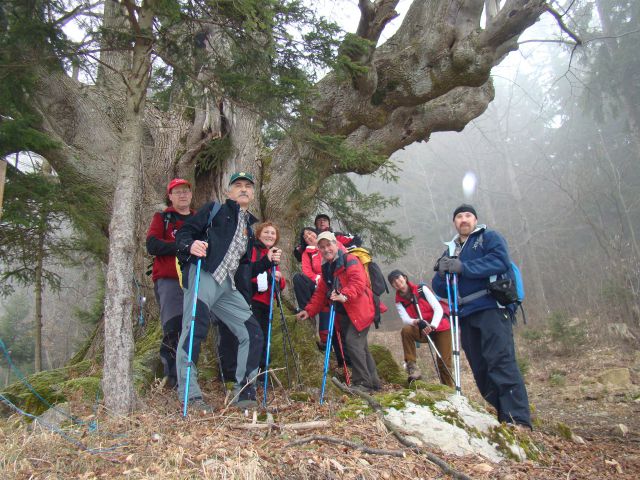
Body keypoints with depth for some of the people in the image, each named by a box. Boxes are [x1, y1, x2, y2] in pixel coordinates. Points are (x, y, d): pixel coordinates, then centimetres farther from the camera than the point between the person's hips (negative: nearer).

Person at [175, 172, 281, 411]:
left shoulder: (249, 226, 26)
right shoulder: (214, 209, 9)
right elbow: (183, 233, 1)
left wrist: (267, 260, 13)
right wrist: (190, 246, -20)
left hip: (227, 285, 7)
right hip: (203, 276, -6)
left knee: (253, 333, 3)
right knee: (193, 330, -13)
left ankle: (244, 390, 14)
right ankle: (189, 394, -2)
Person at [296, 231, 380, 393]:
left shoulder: (349, 260, -8)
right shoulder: (326, 268, 17)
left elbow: (358, 282, -24)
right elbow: (320, 292, 18)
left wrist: (345, 295, -39)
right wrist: (309, 310, 9)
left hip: (359, 310, -8)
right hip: (343, 313, 8)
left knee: (353, 343, -16)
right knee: (360, 346, 11)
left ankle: (362, 382, -6)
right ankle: (373, 382, 21)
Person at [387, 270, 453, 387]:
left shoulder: (422, 289, -9)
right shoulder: (399, 302, -2)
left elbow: (439, 309, -14)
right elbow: (406, 319, -17)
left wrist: (433, 326, -31)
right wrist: (417, 322, -41)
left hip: (440, 328, -1)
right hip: (422, 332, 1)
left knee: (444, 363, -7)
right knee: (406, 330, -28)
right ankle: (412, 366, -23)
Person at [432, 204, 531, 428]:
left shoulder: (489, 237, 7)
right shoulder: (451, 251, 23)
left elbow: (500, 261, -15)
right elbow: (439, 289, 16)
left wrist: (463, 267, -18)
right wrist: (442, 272, -7)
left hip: (491, 309, -6)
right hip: (466, 315, 6)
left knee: (501, 362, -15)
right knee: (480, 369, 6)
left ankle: (519, 421, -13)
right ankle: (500, 415, 15)